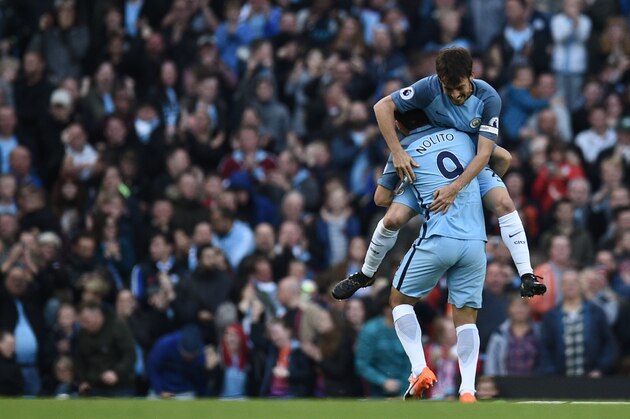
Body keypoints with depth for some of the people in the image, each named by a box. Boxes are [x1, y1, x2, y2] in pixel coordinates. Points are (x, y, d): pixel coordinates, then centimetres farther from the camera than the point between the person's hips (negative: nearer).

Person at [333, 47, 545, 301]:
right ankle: (365, 275, 14)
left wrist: (455, 188, -40)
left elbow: (484, 153, -28)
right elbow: (383, 107, -22)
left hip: (471, 166, 0)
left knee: (504, 203, -26)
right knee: (393, 219, -11)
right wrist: (397, 152, -30)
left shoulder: (488, 98, -25)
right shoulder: (430, 89, -26)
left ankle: (526, 276, -23)